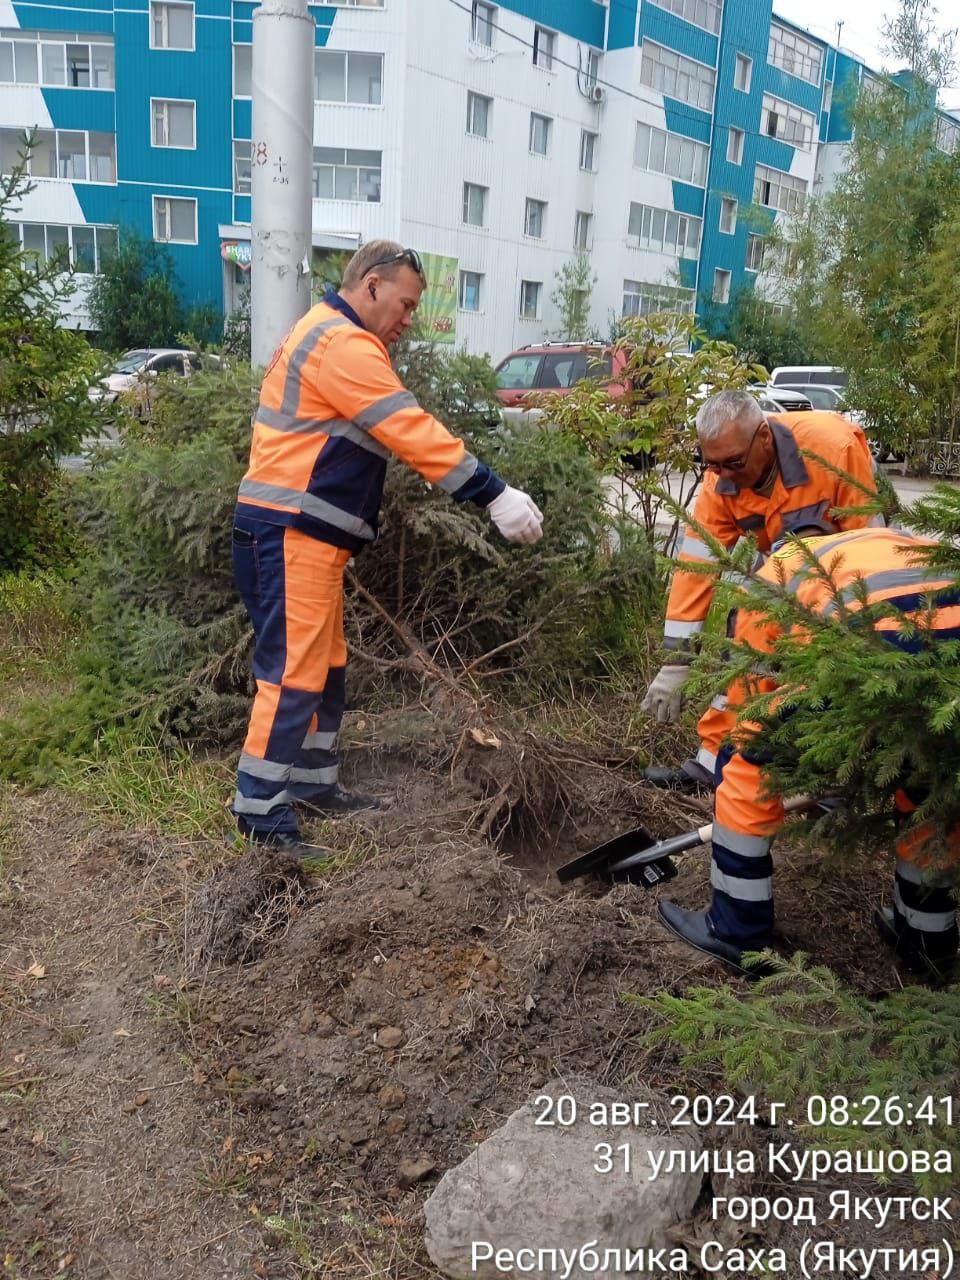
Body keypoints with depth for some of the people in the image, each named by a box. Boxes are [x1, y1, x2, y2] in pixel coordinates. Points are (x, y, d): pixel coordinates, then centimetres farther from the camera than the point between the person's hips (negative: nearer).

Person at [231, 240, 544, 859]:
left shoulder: (330, 336, 21)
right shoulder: (343, 344, -14)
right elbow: (414, 432, -21)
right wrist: (496, 495, -21)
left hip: (306, 533, 11)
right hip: (290, 534, -11)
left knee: (324, 664, 15)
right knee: (294, 669, -8)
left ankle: (314, 783, 26)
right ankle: (261, 810, 0)